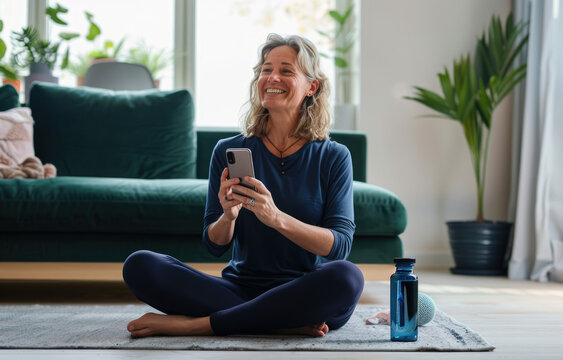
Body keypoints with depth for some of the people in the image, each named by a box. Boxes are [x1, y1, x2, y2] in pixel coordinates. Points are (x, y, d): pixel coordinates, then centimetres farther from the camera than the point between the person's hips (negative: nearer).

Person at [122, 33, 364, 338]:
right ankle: (286, 324, -23)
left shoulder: (333, 157, 1)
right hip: (240, 287, 2)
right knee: (139, 265, -19)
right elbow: (214, 245, 5)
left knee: (347, 276, -37)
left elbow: (340, 246, -9)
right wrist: (228, 215, -18)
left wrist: (277, 218, -25)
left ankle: (197, 324, -25)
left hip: (306, 295, -1)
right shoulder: (229, 151, 5)